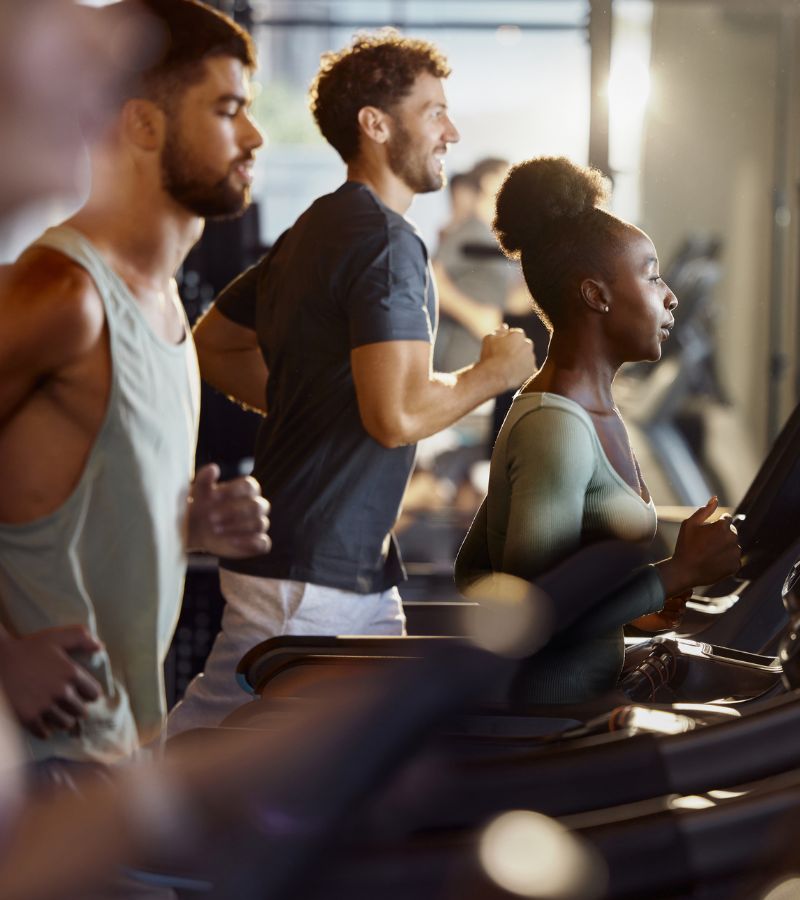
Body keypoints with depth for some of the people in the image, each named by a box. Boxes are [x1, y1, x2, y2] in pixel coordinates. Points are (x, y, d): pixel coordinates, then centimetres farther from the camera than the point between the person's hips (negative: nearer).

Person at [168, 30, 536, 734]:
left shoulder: (316, 230, 14)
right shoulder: (387, 242, -16)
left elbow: (212, 344, 24)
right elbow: (397, 415, -27)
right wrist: (493, 372, -10)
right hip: (310, 572, -11)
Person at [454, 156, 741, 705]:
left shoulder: (591, 412, 12)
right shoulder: (554, 428, -18)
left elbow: (474, 570, 16)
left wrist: (632, 609, 9)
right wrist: (680, 572, -17)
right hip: (540, 711, -9)